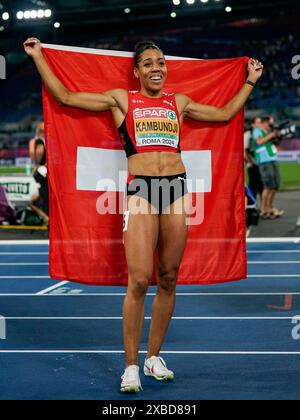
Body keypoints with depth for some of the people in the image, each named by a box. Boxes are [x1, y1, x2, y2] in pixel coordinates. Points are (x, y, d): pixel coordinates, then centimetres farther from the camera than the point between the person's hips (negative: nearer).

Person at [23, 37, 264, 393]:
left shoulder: (179, 103, 19)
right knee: (139, 281, -12)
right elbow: (65, 97, 9)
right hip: (140, 189, -3)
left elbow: (225, 113, 28)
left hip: (176, 188, 4)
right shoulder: (121, 100, 11)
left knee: (168, 280, 5)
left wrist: (250, 81, 33)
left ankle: (154, 356, 19)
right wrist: (38, 57, 11)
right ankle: (131, 366, -2)